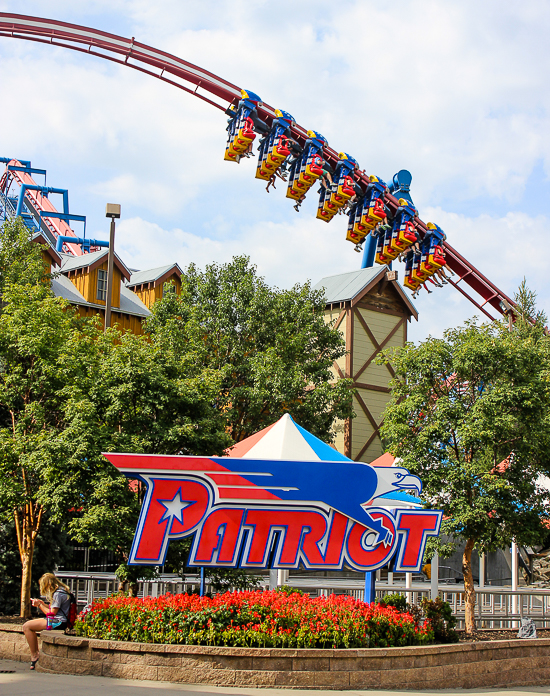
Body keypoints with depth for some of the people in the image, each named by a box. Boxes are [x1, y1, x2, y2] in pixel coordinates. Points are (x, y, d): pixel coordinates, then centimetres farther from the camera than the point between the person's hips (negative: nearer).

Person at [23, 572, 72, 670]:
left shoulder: (58, 594, -17)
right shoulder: (61, 591, 14)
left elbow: (52, 613, -16)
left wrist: (40, 605, -5)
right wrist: (43, 604, 12)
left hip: (58, 623, -11)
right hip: (58, 621, 11)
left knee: (27, 626, -15)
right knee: (28, 625, 18)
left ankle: (34, 657, -10)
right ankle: (36, 653, 11)